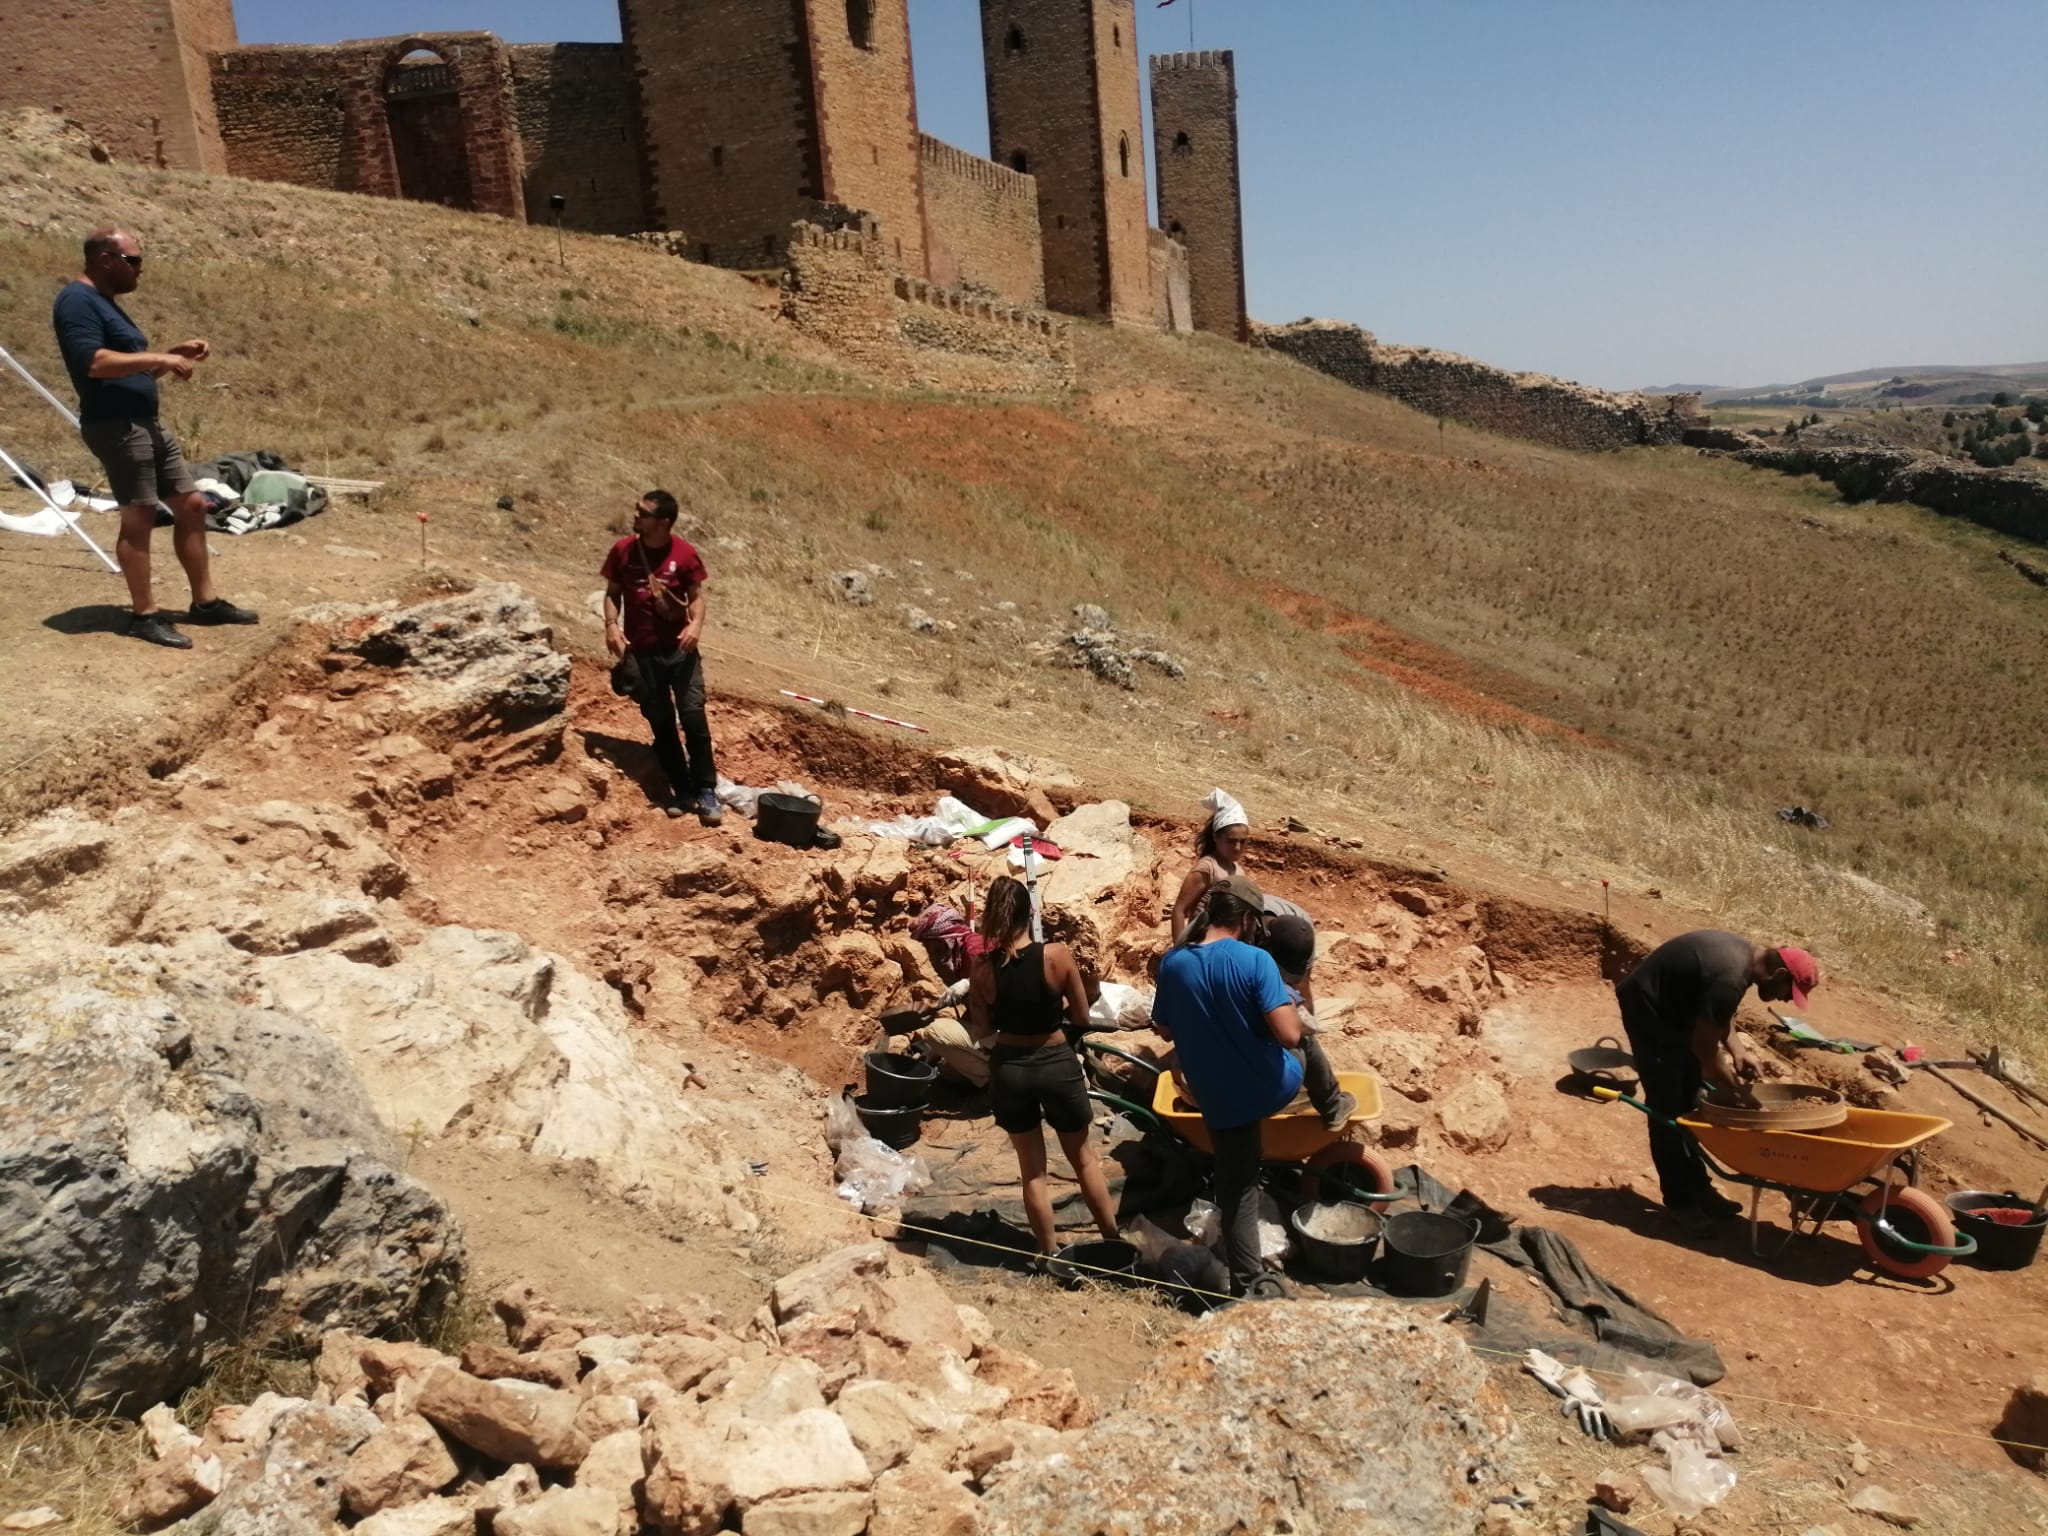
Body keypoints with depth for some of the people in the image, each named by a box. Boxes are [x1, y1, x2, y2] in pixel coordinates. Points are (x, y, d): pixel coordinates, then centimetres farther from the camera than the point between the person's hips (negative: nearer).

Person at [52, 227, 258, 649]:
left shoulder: (105, 302, 20)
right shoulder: (77, 301, -11)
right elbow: (93, 362, -25)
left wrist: (175, 354, 11)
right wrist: (159, 358, -19)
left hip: (146, 424, 10)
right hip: (115, 426, -10)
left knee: (192, 505, 10)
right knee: (139, 518, -7)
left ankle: (205, 601, 17)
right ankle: (143, 615, 1)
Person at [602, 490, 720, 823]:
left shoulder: (685, 553, -6)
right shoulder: (623, 550, -2)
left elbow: (696, 595, 1)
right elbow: (612, 593, 7)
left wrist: (696, 624, -18)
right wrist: (612, 625, -10)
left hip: (680, 650, -2)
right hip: (641, 652, 2)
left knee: (694, 718, -5)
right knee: (661, 724, 7)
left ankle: (706, 791, 5)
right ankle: (681, 791, 18)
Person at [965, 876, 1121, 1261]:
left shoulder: (983, 969, -12)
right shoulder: (1057, 955, -17)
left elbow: (981, 1031, -1)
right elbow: (1081, 1017, -6)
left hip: (1009, 1069, 1)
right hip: (1057, 1064, -1)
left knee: (1032, 1169, 17)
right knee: (1084, 1159, 21)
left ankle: (1049, 1255, 27)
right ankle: (1114, 1241, 34)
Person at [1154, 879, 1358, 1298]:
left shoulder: (1172, 963, -9)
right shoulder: (1255, 960, -22)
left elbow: (1165, 1030, 5)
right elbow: (1289, 1035, -26)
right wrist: (1289, 1004, -4)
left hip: (1217, 1100, 2)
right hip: (1272, 1087, -2)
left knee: (1236, 1189, 16)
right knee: (1307, 1046, 31)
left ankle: (1249, 1282, 23)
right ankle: (1332, 1107, 55)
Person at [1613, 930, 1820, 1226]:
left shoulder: (1745, 955, -2)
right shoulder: (1731, 977, -30)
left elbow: (1719, 1016, 13)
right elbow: (1704, 1049, -23)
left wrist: (1738, 1050, -3)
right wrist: (1741, 1095, -11)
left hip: (1672, 1006, 10)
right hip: (1648, 1008, -10)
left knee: (1687, 1101, 14)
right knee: (1668, 1107, -5)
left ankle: (1697, 1188, 22)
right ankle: (1679, 1199, 5)